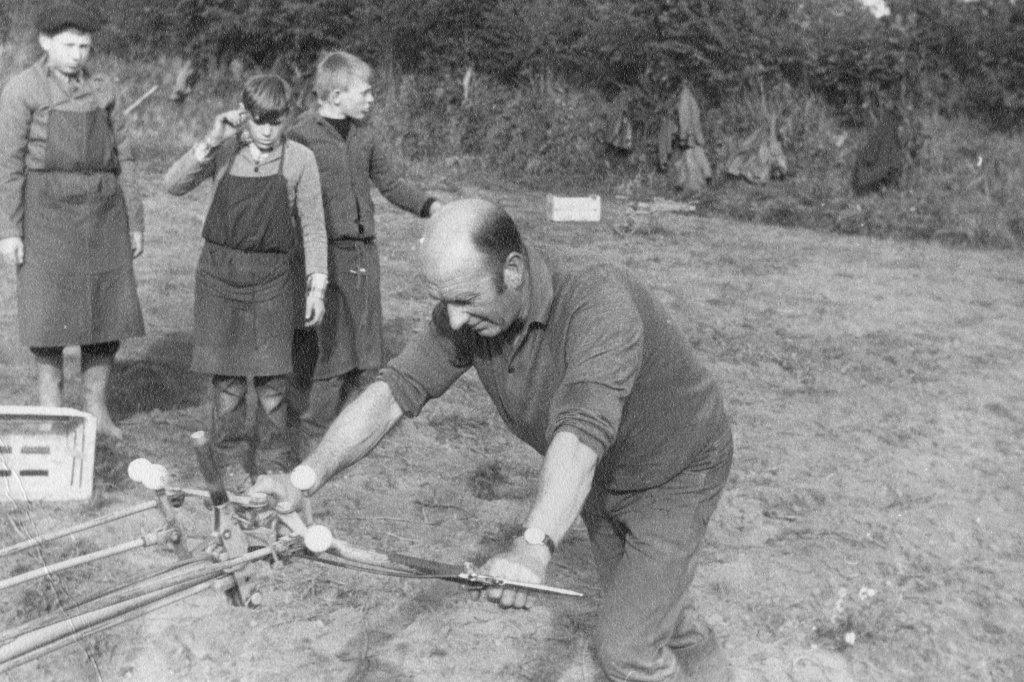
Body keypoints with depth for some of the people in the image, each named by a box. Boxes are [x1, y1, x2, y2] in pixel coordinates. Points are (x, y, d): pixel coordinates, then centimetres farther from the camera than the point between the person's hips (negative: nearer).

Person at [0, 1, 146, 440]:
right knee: (50, 312, -3)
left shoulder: (102, 90, 9)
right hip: (47, 211, -4)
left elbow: (122, 159, 10)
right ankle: (52, 412, 10)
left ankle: (96, 408, 15)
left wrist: (134, 224, 7)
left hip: (102, 212, 4)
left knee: (108, 309, 2)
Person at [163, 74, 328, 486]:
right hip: (221, 273, 1)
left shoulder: (300, 160, -3)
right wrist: (210, 143, -17)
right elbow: (173, 184, -7)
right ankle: (232, 463, 19)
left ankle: (273, 465, 16)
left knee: (271, 379, 1)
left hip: (273, 277, -1)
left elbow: (312, 228, 0)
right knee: (227, 378, 6)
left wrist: (316, 286, -6)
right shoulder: (225, 152, 1)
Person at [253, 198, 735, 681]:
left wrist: (533, 549, -70)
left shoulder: (601, 302, -42)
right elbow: (392, 392, -26)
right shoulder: (466, 312, -21)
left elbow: (581, 434, -55)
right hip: (604, 476, 7)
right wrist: (302, 479, -41)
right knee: (637, 605, 26)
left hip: (674, 473, -6)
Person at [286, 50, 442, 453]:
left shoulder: (365, 133, 10)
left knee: (366, 347, 10)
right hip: (324, 253, -6)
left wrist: (429, 206, 1)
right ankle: (313, 432, 12)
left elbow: (389, 182, 17)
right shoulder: (302, 135, -8)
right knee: (322, 347, -3)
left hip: (363, 251, 6)